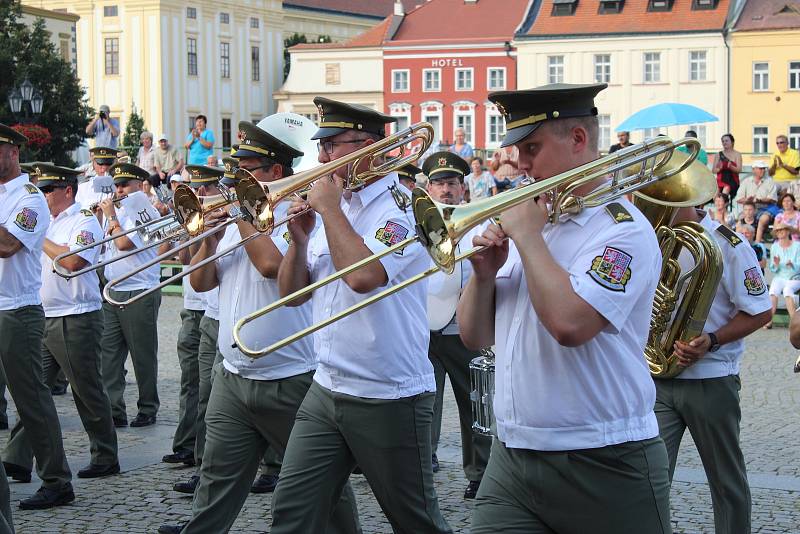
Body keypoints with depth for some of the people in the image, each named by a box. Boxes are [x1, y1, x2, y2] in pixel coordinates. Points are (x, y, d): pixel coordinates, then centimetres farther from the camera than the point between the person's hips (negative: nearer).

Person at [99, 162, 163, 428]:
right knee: (108, 354, -1)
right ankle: (114, 411, 0)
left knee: (143, 356, 2)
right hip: (112, 294, 7)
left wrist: (112, 217, -7)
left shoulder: (145, 212, -6)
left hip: (140, 294, -7)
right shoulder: (120, 211, 17)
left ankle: (148, 410, 11)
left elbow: (124, 243, -18)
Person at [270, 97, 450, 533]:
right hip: (326, 391, 7)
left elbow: (363, 276, -29)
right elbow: (292, 293, 12)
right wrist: (300, 239, -6)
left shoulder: (403, 207, -12)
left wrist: (329, 208, -17)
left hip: (390, 399, -7)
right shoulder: (335, 210, 10)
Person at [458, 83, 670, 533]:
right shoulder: (536, 218, 12)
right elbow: (475, 337, 14)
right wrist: (484, 273, -5)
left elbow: (569, 324, -28)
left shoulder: (622, 229, -10)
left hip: (603, 464, -6)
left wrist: (528, 236, -16)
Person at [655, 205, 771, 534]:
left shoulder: (727, 245, -10)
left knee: (726, 479, 11)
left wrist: (711, 341, -22)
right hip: (658, 380, 4)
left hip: (711, 380, -4)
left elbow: (760, 312, -8)